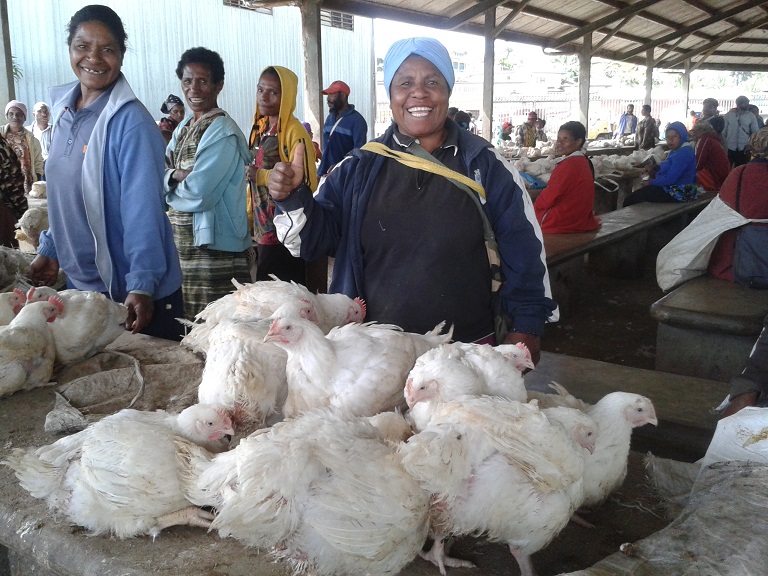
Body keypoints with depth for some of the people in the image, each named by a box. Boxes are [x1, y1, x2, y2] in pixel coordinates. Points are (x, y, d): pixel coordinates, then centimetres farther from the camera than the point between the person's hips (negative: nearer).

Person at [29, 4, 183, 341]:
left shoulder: (131, 121, -17)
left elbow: (142, 209, -22)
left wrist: (142, 286, -26)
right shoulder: (64, 111, 5)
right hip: (80, 284, 7)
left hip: (136, 293, -7)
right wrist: (50, 250, 11)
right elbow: (62, 198, 14)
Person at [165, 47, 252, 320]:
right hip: (181, 241, 8)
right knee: (185, 321, 15)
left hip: (213, 245, -8)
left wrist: (170, 186, -2)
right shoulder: (184, 127, 13)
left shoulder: (222, 131, -14)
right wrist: (176, 176, -11)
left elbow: (198, 193, -21)